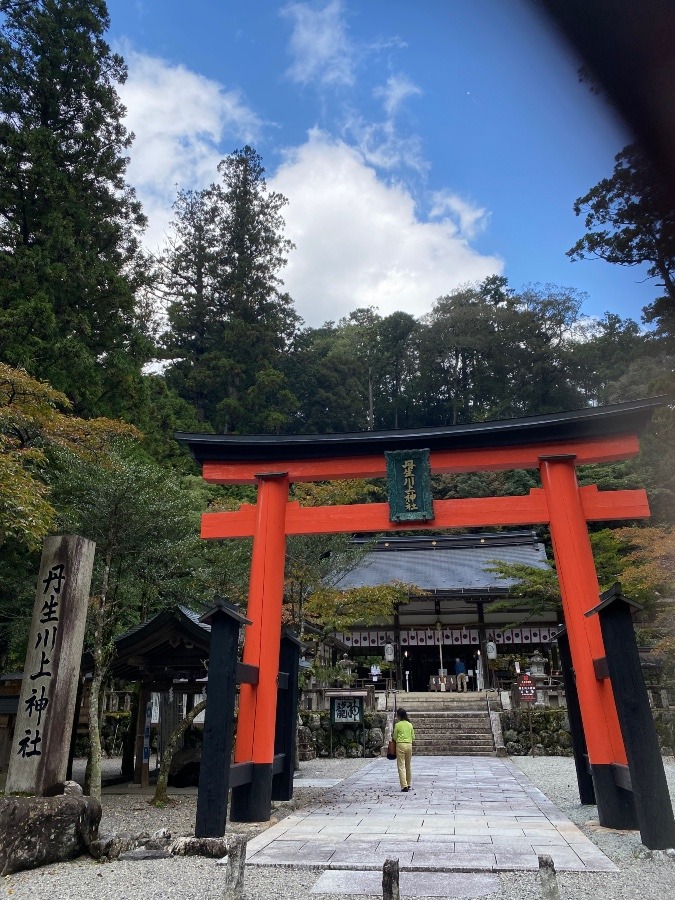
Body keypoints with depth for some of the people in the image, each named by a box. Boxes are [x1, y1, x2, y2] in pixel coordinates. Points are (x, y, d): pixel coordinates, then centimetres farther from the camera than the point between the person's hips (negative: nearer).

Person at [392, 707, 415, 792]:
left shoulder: (397, 725, -7)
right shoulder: (410, 725, 5)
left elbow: (395, 738, -2)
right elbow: (413, 737, 9)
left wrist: (392, 736, 19)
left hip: (400, 745, -5)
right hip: (409, 745, 5)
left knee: (401, 766, -1)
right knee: (408, 766, 17)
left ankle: (404, 786, -8)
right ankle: (409, 784, 27)